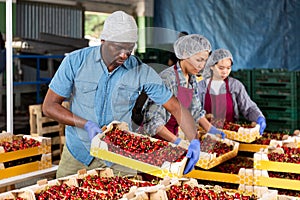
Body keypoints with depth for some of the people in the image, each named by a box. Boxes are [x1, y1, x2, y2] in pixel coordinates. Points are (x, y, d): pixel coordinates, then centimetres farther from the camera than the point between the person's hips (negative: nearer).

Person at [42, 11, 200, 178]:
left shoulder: (142, 72, -13)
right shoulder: (76, 61, -13)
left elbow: (176, 108, -8)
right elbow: (49, 106, -8)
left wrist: (194, 141, -24)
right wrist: (87, 125, -21)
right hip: (78, 153, 1)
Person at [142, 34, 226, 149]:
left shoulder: (191, 79, 3)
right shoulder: (167, 78, -21)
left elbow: (195, 110, 15)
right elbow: (153, 120, -25)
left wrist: (211, 130, 4)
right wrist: (176, 140, -30)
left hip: (173, 134, 7)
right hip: (154, 138, -7)